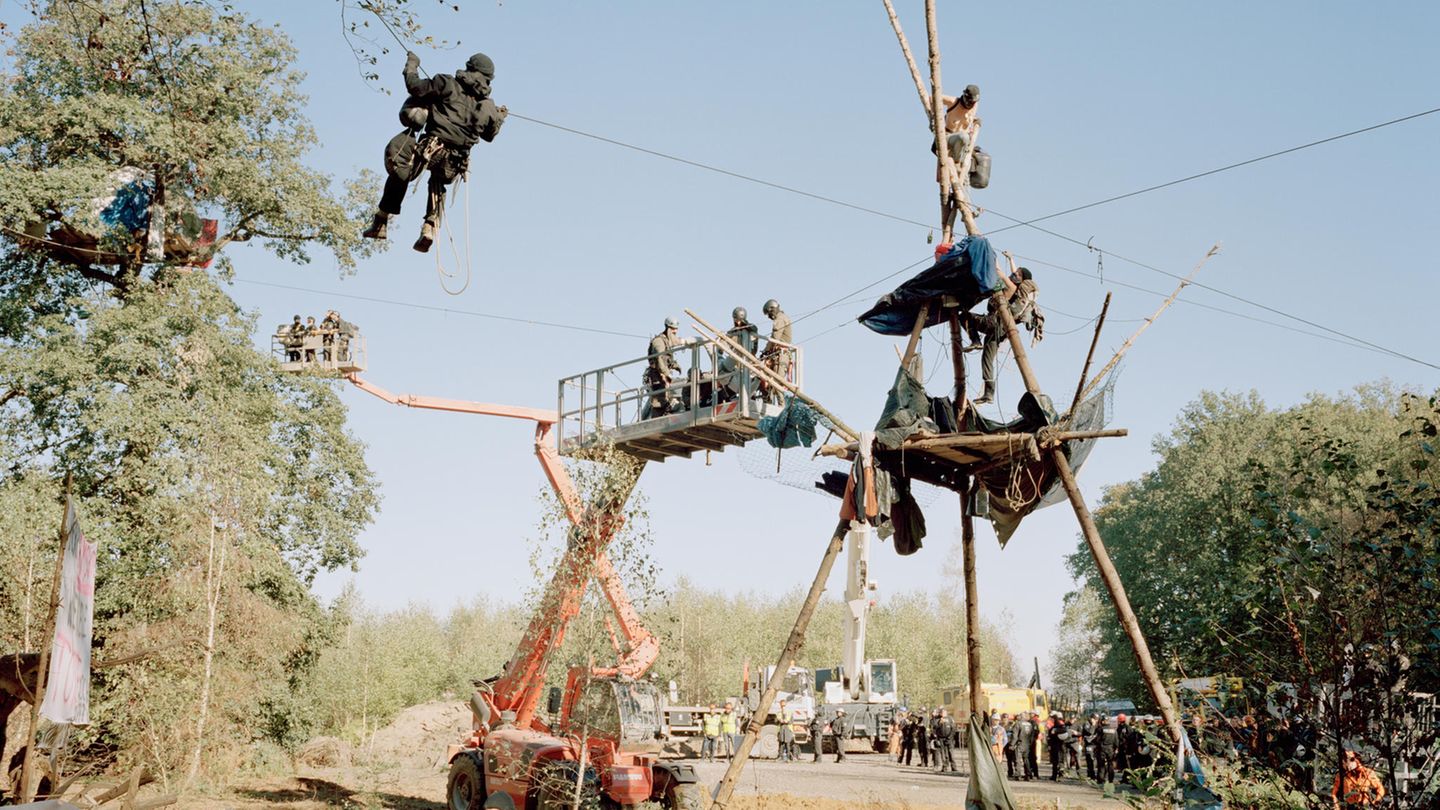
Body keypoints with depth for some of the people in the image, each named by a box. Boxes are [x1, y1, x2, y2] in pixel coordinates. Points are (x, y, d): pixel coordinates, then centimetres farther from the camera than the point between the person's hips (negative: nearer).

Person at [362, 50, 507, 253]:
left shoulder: (449, 84, -1)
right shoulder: (489, 106, 12)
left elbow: (415, 86, -4)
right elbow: (489, 135, 27)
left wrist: (412, 64, 15)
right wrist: (500, 117, 46)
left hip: (432, 149, -4)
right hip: (453, 163, 4)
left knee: (398, 177, 18)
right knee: (437, 187, 33)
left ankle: (380, 224, 16)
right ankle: (430, 228, 15)